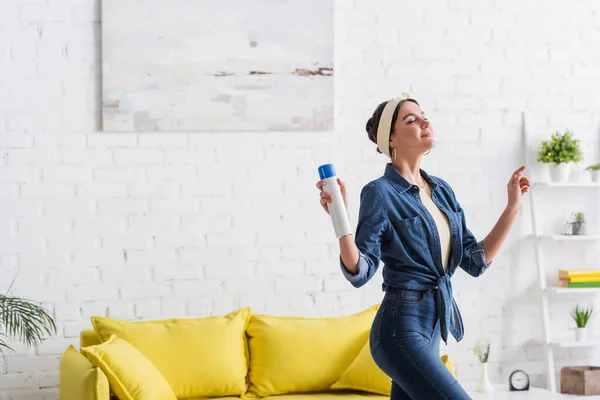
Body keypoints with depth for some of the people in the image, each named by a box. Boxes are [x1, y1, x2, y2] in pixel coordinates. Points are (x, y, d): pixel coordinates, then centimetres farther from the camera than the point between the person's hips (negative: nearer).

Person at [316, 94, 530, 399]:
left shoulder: (442, 191, 11)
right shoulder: (381, 193, -10)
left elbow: (476, 262, 9)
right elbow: (359, 272, -15)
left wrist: (513, 207, 5)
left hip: (431, 329, 8)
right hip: (402, 329, -8)